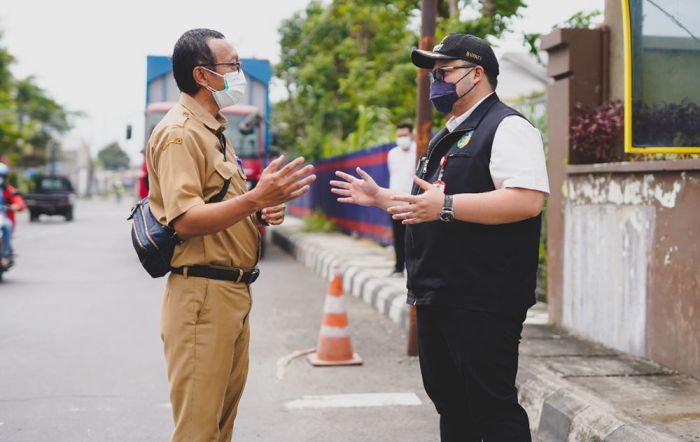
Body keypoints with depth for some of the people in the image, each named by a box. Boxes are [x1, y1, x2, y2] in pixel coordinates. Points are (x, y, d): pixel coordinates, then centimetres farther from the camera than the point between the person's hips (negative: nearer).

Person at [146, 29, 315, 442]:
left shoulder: (214, 132, 18)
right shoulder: (179, 133, -13)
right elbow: (186, 220, -23)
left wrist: (259, 212, 5)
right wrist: (255, 198, -34)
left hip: (233, 292, 10)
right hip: (202, 294, -10)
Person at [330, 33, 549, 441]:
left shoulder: (507, 127, -10)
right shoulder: (447, 137, 20)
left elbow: (528, 201, -24)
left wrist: (446, 205, -26)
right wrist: (380, 197, 19)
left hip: (483, 301, -10)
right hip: (437, 296, 10)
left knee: (492, 407, -5)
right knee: (450, 403, 16)